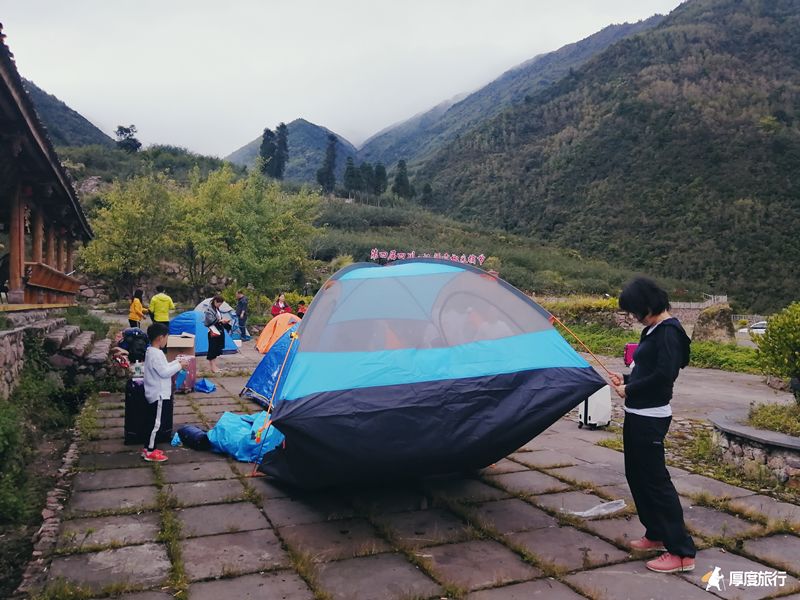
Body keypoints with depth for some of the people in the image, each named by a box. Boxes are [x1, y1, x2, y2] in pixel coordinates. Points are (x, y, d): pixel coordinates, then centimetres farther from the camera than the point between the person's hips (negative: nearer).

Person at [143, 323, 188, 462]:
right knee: (156, 423, -2)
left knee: (154, 422, 17)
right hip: (158, 394, -10)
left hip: (155, 393, 10)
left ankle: (148, 448, 25)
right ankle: (150, 452, 6)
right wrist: (179, 366, -15)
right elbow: (164, 372, -24)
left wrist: (176, 362, 11)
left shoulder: (151, 351, 11)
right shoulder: (156, 354, -22)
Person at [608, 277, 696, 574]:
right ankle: (656, 534, 33)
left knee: (656, 480, -3)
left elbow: (663, 375, -24)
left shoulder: (668, 331, -16)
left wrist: (630, 390, -14)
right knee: (636, 475, 18)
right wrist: (626, 380, 6)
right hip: (638, 415, 10)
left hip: (650, 418, -10)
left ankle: (682, 552, 7)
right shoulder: (654, 330, 12)